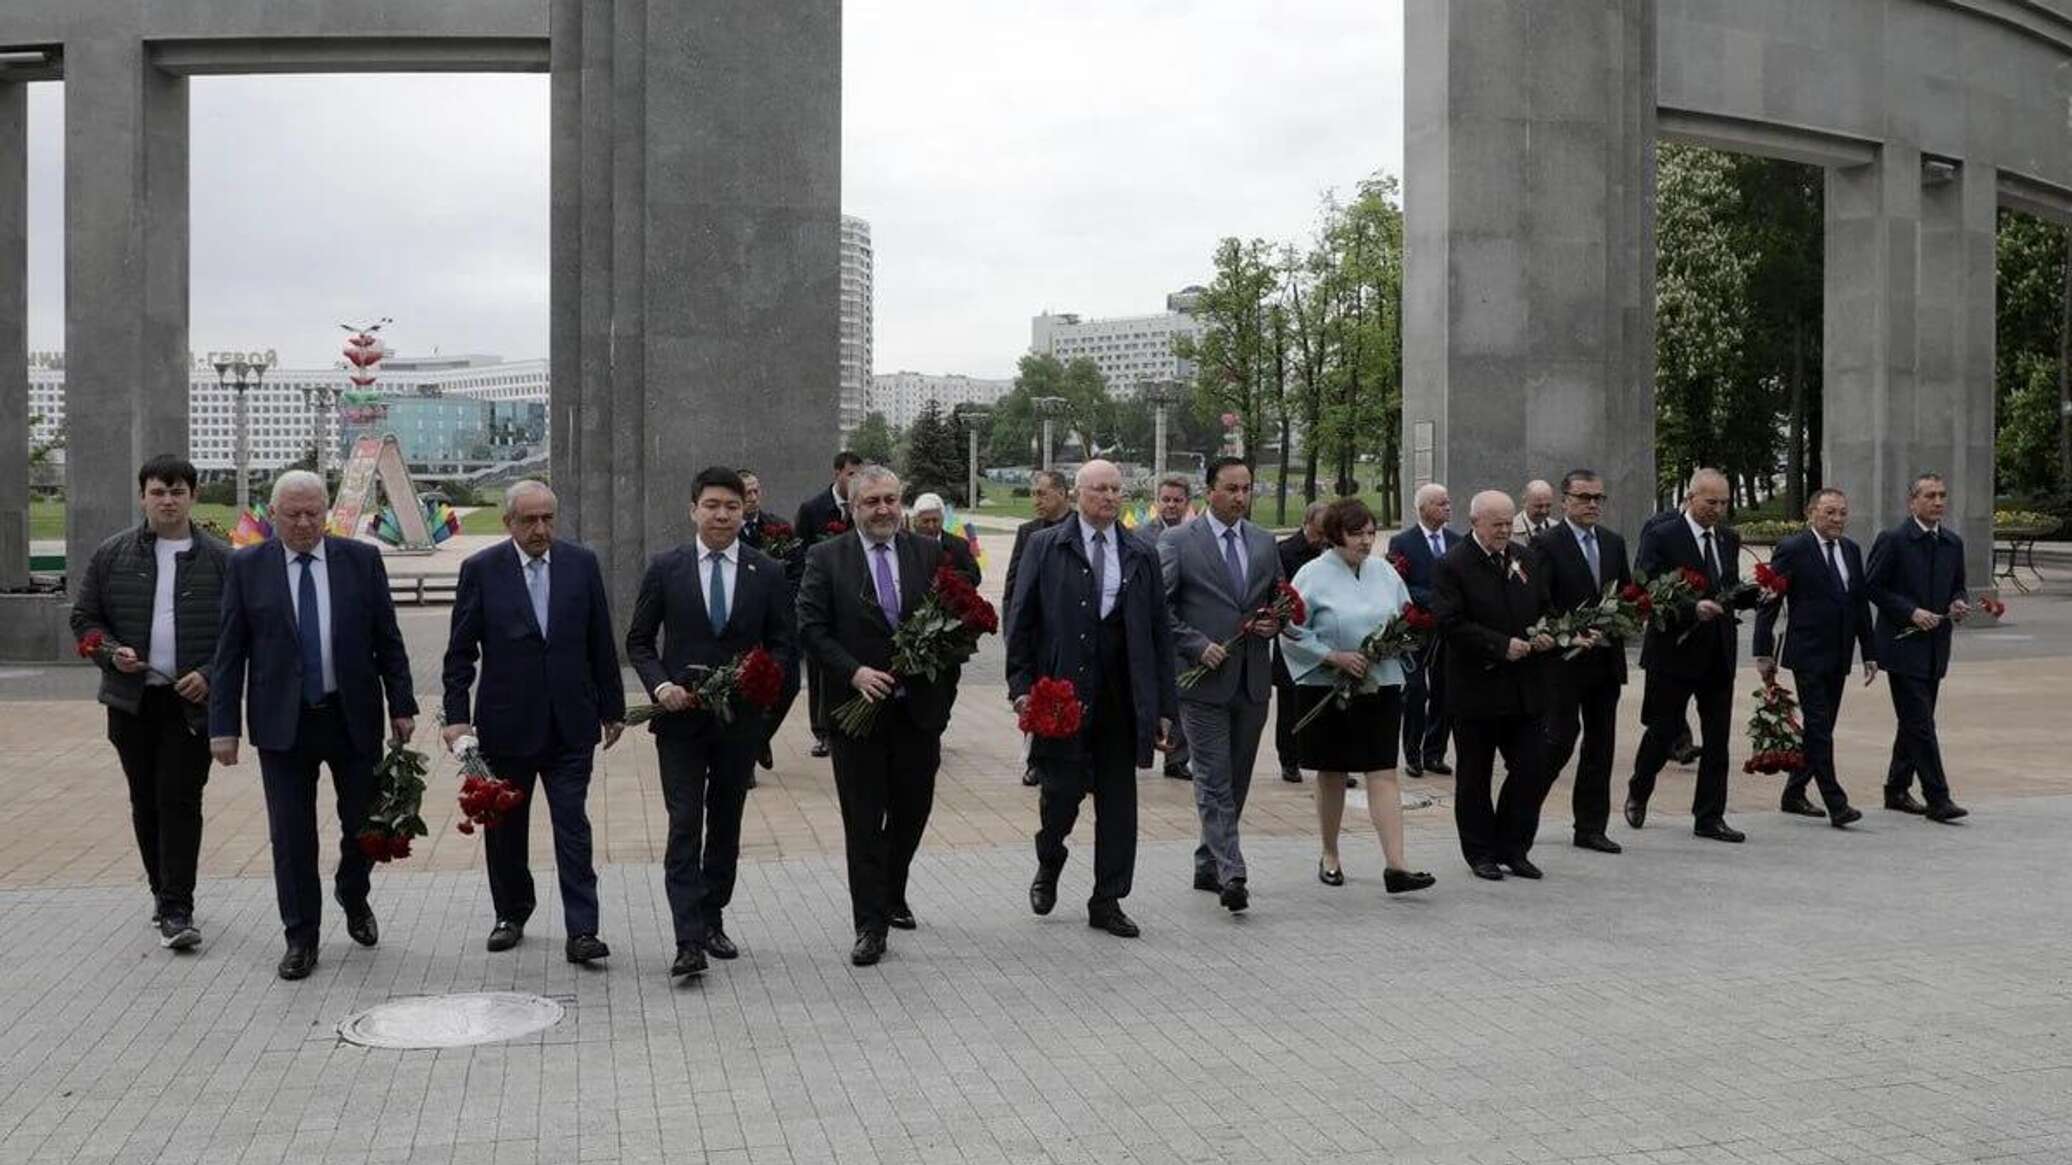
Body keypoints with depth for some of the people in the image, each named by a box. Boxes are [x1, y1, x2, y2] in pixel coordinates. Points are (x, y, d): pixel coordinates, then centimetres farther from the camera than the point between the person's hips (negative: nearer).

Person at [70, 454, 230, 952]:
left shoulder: (219, 559, 1)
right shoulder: (112, 555, 6)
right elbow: (84, 617, 10)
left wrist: (210, 675, -12)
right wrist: (110, 651, -9)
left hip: (191, 701, -3)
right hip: (132, 700, 3)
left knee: (180, 801, -7)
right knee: (146, 800, 12)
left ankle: (177, 911, -6)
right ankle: (162, 892, 27)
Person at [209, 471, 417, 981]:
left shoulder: (361, 559, 1)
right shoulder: (247, 567, 0)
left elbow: (388, 639, 4)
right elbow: (230, 652, 0)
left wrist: (401, 705, 0)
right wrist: (223, 725, -4)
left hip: (353, 718, 1)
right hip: (283, 723, -1)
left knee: (366, 822, 7)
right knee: (291, 835, 4)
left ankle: (353, 896, 37)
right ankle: (301, 938, 16)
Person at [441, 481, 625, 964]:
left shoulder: (582, 563, 2)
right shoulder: (481, 570, -3)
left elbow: (601, 643, 6)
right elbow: (460, 652, -2)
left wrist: (612, 708, 7)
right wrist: (457, 715, -9)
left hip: (570, 722, 0)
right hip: (506, 722, 0)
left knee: (573, 825, -4)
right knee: (504, 826, 12)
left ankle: (581, 931, -4)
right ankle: (511, 914, 30)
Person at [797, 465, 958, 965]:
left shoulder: (930, 554, 6)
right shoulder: (826, 559, -1)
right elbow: (811, 628, -5)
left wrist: (945, 686, -8)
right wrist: (855, 672, -17)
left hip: (918, 707, 3)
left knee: (912, 811, 13)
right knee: (864, 820, 1)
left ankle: (892, 897, 36)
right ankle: (870, 925, 6)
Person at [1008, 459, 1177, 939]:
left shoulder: (1142, 555, 8)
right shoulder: (1045, 547, 1)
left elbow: (1159, 633, 9)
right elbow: (1020, 620, 1)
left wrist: (1164, 705, 5)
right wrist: (1021, 684, -8)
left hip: (1122, 697, 3)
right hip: (1063, 691, -3)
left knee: (1118, 800, 6)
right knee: (1064, 788, -2)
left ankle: (1107, 901, 17)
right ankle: (1049, 863, 29)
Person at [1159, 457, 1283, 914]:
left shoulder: (1265, 543, 12)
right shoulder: (1178, 542, -3)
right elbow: (1159, 607, -5)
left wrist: (1274, 623, -1)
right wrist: (1197, 645, -14)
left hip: (1252, 679, 6)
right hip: (1204, 676, -5)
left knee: (1236, 780, 11)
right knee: (1214, 781, -8)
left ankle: (1208, 866, 23)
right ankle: (1230, 874, -12)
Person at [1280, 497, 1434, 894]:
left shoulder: (1385, 573, 7)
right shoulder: (1313, 575, -6)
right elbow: (1291, 633, -9)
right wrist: (1335, 657, -17)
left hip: (1381, 687, 3)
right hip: (1327, 689, -3)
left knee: (1384, 773, -5)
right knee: (1331, 775, 10)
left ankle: (1395, 865, -10)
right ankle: (1330, 857, 26)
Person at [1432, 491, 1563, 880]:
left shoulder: (1525, 561, 10)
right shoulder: (1452, 566, -9)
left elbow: (1546, 609, 19)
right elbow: (1451, 623, -17)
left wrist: (1543, 636, -3)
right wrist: (1502, 646, -21)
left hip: (1525, 689, 5)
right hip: (1476, 689, -5)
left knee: (1533, 768, 3)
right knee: (1475, 776, 6)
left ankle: (1512, 848, 17)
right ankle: (1481, 853, 18)